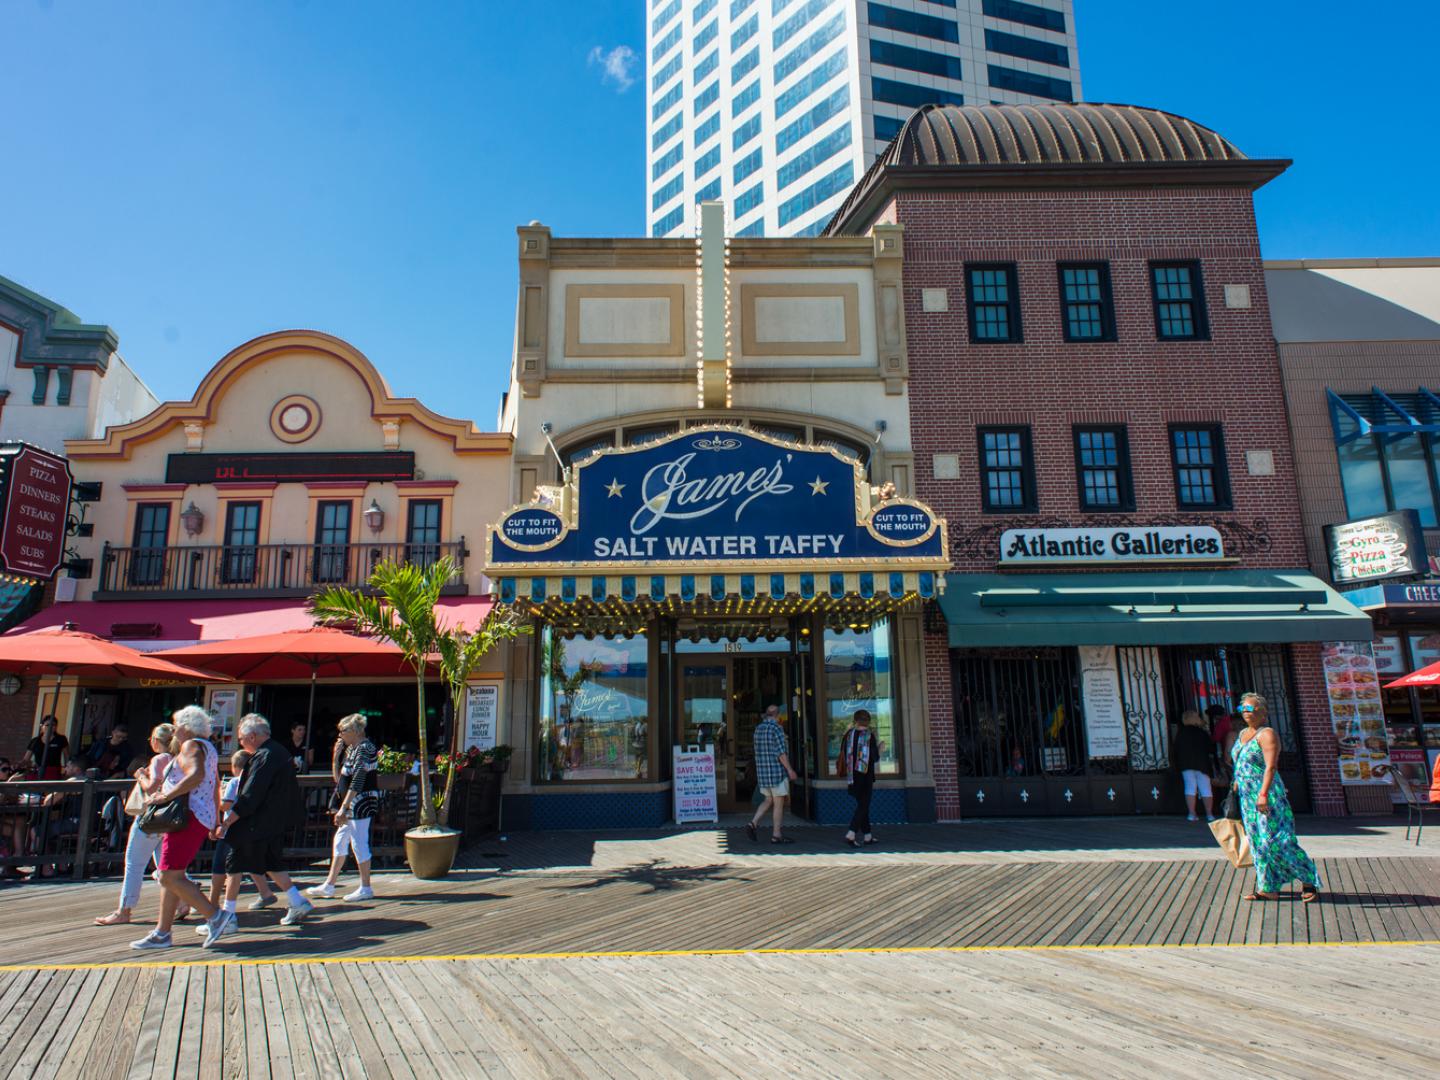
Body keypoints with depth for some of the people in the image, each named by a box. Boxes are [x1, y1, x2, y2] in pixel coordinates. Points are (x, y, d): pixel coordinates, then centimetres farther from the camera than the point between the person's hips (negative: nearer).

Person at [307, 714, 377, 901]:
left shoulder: (364, 749, -19)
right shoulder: (352, 748, 13)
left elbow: (357, 782, -26)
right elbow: (342, 776, 25)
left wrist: (343, 808, -27)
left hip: (361, 804, -11)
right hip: (351, 805, 11)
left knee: (359, 843, -4)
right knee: (340, 841, 15)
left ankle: (366, 888, 5)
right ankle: (329, 885, 25)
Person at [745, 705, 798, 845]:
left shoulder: (758, 728, 9)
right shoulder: (776, 728, -14)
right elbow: (781, 752, -18)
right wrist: (790, 770, -14)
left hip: (762, 770, 8)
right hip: (776, 770, -7)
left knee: (769, 801, 17)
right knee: (779, 803, 1)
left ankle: (753, 823, 3)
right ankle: (776, 835, 5)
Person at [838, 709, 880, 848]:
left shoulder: (848, 735, 2)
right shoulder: (869, 735, -11)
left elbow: (843, 756, 8)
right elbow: (875, 757, -13)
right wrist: (878, 748, 7)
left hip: (853, 776, 5)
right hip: (866, 775, -5)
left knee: (862, 805, 16)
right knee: (863, 806, -2)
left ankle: (867, 836, 21)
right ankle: (851, 834, -15)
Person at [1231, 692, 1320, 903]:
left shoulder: (1267, 734, -11)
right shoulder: (1243, 734, 16)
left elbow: (1270, 767, -20)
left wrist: (1263, 794, -27)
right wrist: (1236, 788, 19)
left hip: (1267, 796, -8)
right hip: (1247, 797, 8)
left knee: (1275, 840, -8)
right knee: (1258, 842, 8)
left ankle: (1309, 879, 8)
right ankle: (1267, 888, 12)